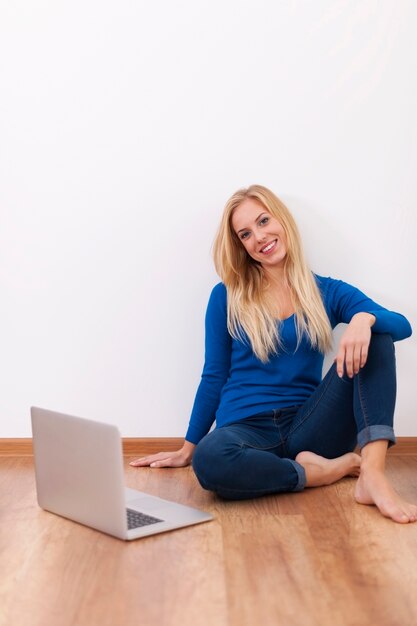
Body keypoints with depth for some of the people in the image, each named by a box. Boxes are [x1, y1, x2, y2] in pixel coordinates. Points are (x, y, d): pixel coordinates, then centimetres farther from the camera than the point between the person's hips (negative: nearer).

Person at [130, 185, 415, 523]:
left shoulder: (328, 292, 8)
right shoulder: (226, 297, 6)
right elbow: (214, 378, 11)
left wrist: (364, 318, -27)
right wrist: (188, 448, 13)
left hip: (308, 429, 2)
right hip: (248, 429, -1)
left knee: (375, 337, -16)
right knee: (210, 461, -38)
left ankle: (373, 474, -29)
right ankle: (336, 468, -17)